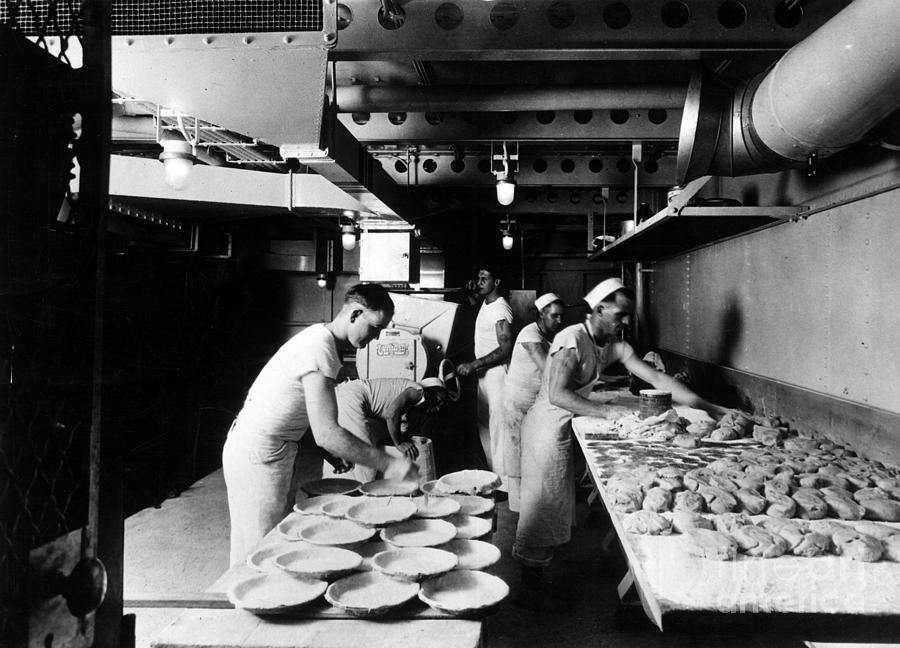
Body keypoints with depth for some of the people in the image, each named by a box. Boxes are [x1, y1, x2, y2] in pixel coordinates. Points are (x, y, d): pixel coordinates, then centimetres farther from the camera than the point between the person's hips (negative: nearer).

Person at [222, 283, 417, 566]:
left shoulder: (322, 337, 7)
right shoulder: (320, 349, -24)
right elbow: (326, 434, -30)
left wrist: (334, 453, 6)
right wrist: (387, 463, -26)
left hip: (278, 449, 10)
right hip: (258, 454, -10)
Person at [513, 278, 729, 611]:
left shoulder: (614, 345, 4)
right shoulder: (572, 339, -21)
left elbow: (656, 378, 4)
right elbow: (557, 394, -30)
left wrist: (709, 408, 1)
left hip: (562, 429, 9)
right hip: (546, 426, -9)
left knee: (556, 505, 16)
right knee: (542, 505, 0)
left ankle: (535, 579, 30)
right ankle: (530, 589, 15)